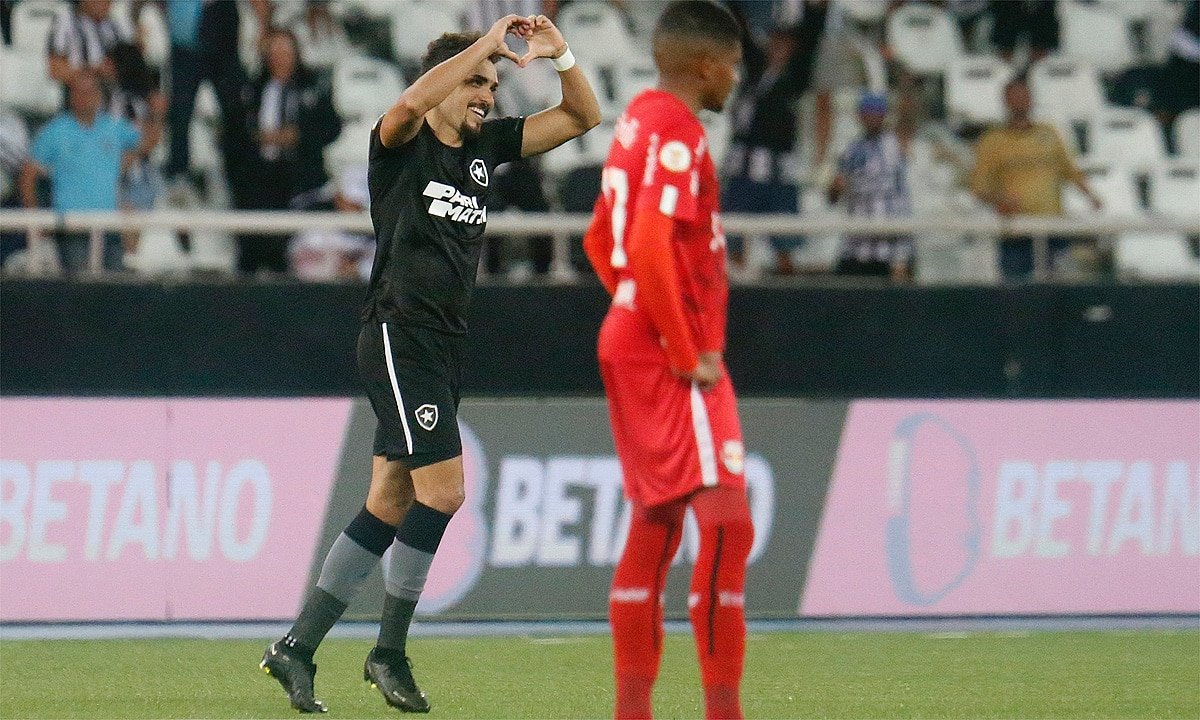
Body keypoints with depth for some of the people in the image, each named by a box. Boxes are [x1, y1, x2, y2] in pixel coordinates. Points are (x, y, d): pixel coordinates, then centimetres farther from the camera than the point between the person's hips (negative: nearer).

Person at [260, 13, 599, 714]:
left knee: (389, 507, 6)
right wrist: (486, 44, -26)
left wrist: (560, 54, -5)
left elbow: (584, 117, 12)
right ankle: (390, 653, -3)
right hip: (399, 335, -8)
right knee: (442, 491, -14)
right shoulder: (401, 144, -7)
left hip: (446, 345, 8)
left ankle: (297, 649, 11)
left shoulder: (486, 146, 12)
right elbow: (412, 102, -31)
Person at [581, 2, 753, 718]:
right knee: (726, 519, -15)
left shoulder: (638, 122, 15)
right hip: (673, 359, -10)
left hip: (632, 344, 10)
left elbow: (603, 239, 23)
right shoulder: (677, 132, -15)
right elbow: (650, 247, -25)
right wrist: (689, 356, -19)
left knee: (655, 525, 14)